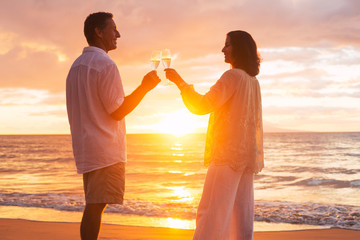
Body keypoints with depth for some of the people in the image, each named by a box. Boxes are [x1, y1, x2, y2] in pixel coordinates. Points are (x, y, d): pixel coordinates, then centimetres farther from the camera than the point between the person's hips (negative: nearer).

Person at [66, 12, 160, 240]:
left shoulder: (76, 66, 17)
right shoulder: (105, 64, -11)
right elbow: (117, 111, -12)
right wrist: (145, 87, -6)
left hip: (85, 148, 9)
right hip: (105, 149, -9)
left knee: (93, 208, 11)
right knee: (95, 207, -8)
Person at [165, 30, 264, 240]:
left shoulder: (233, 76, -9)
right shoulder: (253, 81, 18)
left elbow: (203, 105, -17)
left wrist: (180, 82, -12)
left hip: (228, 153, -9)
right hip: (247, 155, 9)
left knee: (211, 213, -10)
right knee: (241, 213, 8)